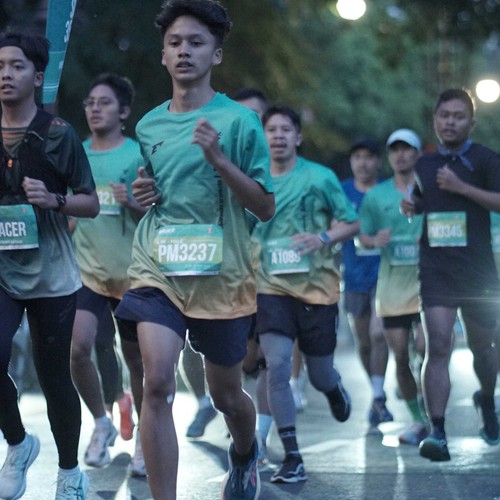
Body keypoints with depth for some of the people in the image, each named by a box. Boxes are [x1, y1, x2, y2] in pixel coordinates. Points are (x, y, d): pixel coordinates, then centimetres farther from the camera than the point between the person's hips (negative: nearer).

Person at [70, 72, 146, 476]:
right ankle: (102, 423, 6)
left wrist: (131, 204, -24)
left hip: (132, 272, -2)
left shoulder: (138, 155, -6)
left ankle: (143, 439, 25)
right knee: (78, 346, -17)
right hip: (88, 270, 3)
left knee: (137, 360, 7)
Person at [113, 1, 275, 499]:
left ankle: (244, 455, 48)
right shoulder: (149, 126, 9)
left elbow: (265, 207, -6)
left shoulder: (239, 121, -5)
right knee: (157, 382, -18)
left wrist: (219, 159, -19)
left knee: (225, 393, 14)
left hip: (222, 275, -2)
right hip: (158, 270, 2)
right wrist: (142, 193, 1)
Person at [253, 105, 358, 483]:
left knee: (320, 375, 6)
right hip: (272, 286, 1)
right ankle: (292, 459, -9)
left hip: (317, 286, -1)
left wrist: (325, 238, -17)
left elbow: (352, 223, 1)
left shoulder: (320, 178, -2)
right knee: (277, 365, -16)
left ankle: (335, 389, 47)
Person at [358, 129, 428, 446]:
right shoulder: (376, 196, 10)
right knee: (400, 355, 3)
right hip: (391, 284, 3)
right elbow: (362, 236, 14)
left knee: (425, 347, -16)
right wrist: (375, 241, -8)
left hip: (425, 280, -3)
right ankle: (418, 421, 16)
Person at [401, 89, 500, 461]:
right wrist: (411, 207, 4)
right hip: (437, 271, 2)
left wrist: (462, 187, -19)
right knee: (438, 348, -12)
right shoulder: (425, 165, 12)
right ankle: (437, 433, -17)